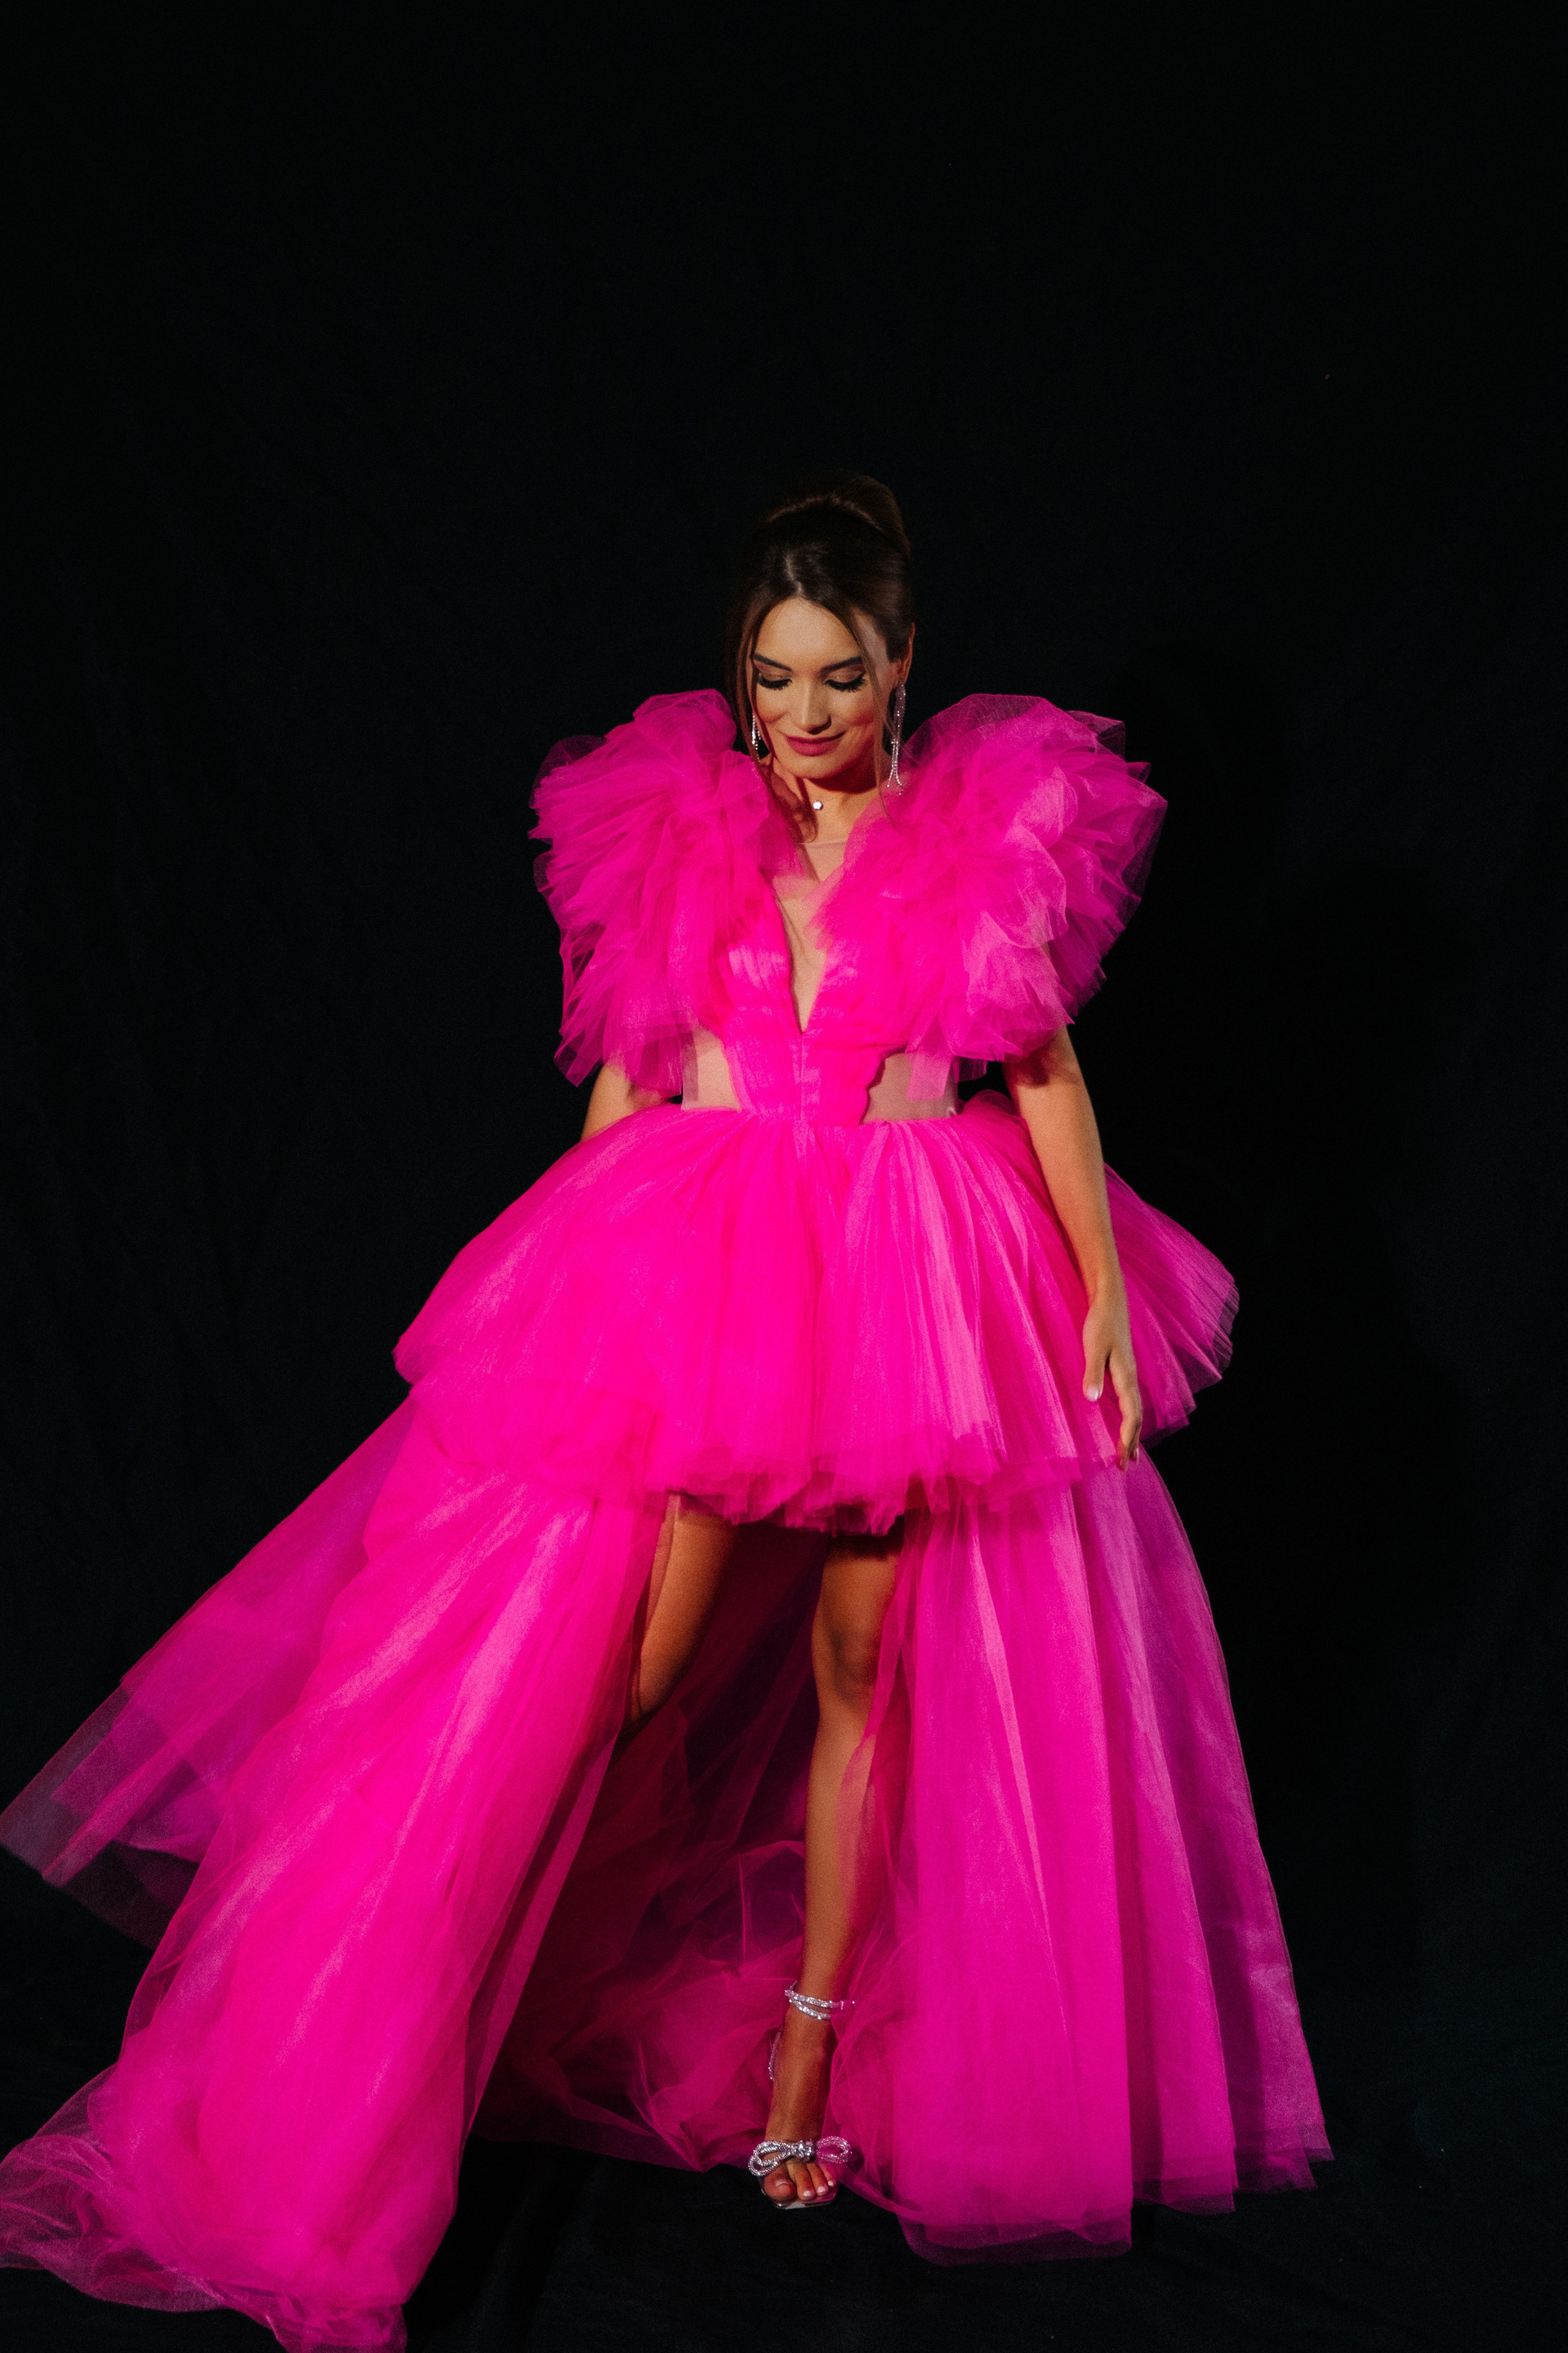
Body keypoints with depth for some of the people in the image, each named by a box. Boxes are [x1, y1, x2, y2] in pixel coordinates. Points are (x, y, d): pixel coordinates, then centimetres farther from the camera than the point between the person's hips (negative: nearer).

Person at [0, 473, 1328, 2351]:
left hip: (912, 1282, 0)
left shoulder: (998, 826, 2)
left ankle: (808, 2063, 19)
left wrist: (1106, 1294, 1)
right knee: (617, 1666, -4)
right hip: (692, 1270, 0)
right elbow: (623, 1074, 11)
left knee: (866, 1661, 5)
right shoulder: (676, 825, 6)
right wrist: (560, 1283, 10)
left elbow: (1048, 1074, 5)